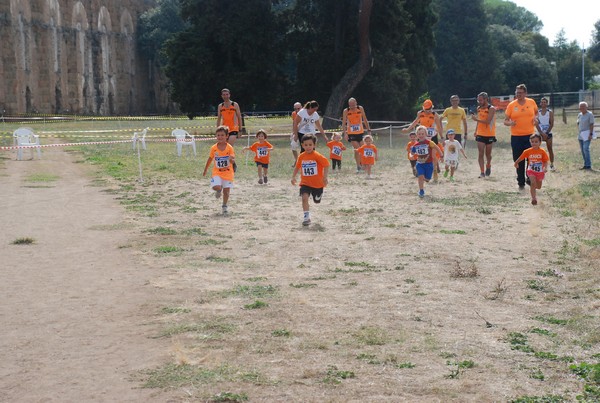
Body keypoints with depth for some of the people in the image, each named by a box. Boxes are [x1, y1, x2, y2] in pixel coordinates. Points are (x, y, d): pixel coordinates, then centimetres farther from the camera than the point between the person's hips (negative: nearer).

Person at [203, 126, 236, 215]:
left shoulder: (229, 148, -10)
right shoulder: (214, 148, -3)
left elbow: (233, 161, -14)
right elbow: (210, 159, 12)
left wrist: (232, 159, -39)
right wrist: (205, 170, 19)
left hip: (228, 172, -1)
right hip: (217, 172, 1)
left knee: (226, 191, 1)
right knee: (216, 187, -21)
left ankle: (224, 207, 23)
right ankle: (219, 190, 18)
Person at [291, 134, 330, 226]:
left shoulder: (317, 156, -17)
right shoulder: (301, 157, -3)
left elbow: (326, 164, -14)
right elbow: (297, 167, 12)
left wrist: (325, 177, -21)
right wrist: (293, 177, 3)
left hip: (317, 183, -2)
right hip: (305, 183, 2)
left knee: (317, 201, 17)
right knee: (304, 197, -21)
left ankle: (320, 193, 55)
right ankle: (306, 217, -16)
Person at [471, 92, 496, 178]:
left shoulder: (491, 109, -12)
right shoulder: (479, 108, 7)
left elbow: (488, 121, -22)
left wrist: (476, 119, -27)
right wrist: (476, 131, 15)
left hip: (490, 135, -4)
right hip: (480, 134, 4)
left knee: (488, 154, 10)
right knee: (480, 154, -6)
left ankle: (488, 167, 37)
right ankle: (482, 172, -7)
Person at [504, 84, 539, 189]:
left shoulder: (531, 102, 3)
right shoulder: (511, 105, -1)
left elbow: (536, 112, 21)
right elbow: (505, 121, 2)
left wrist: (535, 118, -1)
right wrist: (510, 123, -21)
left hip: (530, 135, 0)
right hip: (516, 136, 0)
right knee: (519, 161, 4)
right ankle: (521, 183, 14)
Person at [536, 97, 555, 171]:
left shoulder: (550, 112, 1)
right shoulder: (537, 112, 4)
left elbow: (552, 124, -4)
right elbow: (536, 124, -2)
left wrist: (546, 133, -11)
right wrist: (542, 133, -12)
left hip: (548, 133, -1)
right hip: (540, 133, 1)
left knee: (550, 149, 0)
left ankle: (552, 165, 3)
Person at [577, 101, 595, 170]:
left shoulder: (590, 114, -9)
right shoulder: (580, 115, 10)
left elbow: (591, 125, -13)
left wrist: (591, 134, -19)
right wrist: (579, 129, 8)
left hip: (587, 134, -7)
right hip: (581, 135, 7)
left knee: (586, 149, -17)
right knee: (582, 150, 7)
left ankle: (588, 165, -15)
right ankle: (585, 164, 13)